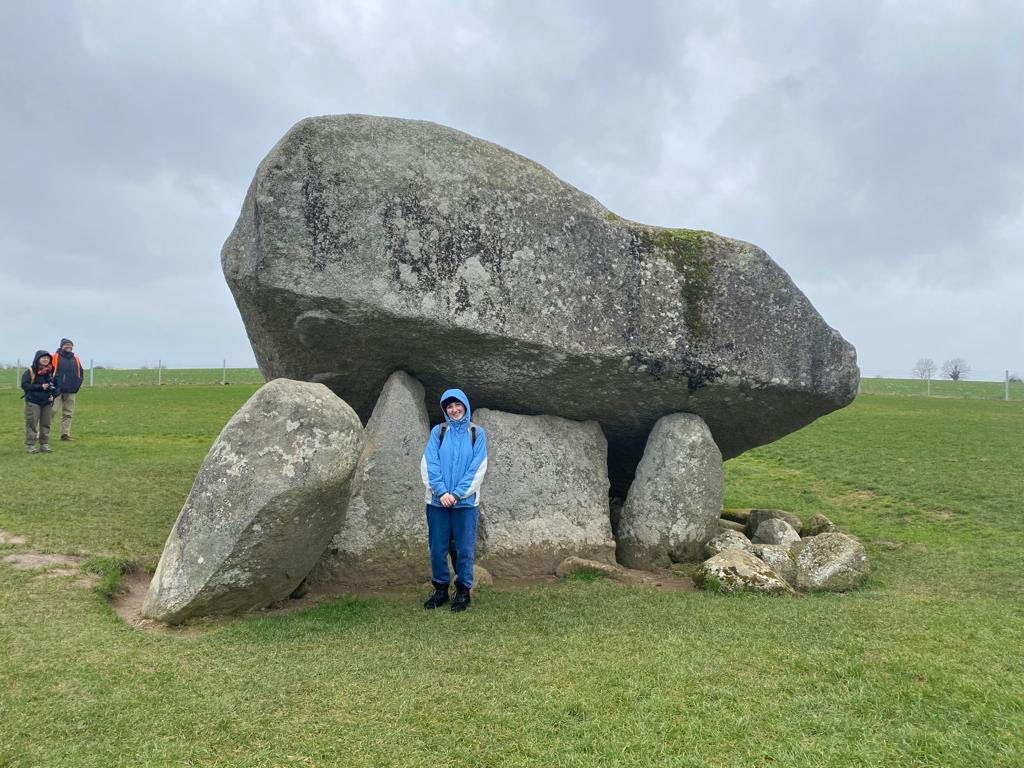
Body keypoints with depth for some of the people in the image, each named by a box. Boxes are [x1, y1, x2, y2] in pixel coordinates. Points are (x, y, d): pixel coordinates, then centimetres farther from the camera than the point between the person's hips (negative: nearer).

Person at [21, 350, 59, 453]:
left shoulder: (50, 372, 9)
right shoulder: (30, 372, -6)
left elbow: (55, 385, 19)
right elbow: (25, 385, -14)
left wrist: (53, 395, 2)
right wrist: (41, 387, -19)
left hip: (47, 403, 5)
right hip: (33, 402, -5)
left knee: (45, 424, 8)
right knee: (32, 424, -4)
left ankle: (44, 444, 15)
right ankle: (29, 445, 1)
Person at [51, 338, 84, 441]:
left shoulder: (76, 359, 14)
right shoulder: (55, 357, -1)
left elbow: (80, 373, 23)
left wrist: (78, 384, 11)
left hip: (71, 391, 5)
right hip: (57, 390, -5)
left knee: (68, 413, 6)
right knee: (52, 410, -8)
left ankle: (65, 434, 10)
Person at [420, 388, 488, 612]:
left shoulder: (477, 433, 2)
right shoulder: (438, 431, 4)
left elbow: (478, 468, -4)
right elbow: (428, 464, -1)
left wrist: (457, 494, -12)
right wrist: (441, 492, -13)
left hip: (466, 502, -1)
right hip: (437, 501, 1)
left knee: (464, 548, 3)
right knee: (437, 548, 6)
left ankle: (463, 590, 17)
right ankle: (441, 589, 21)